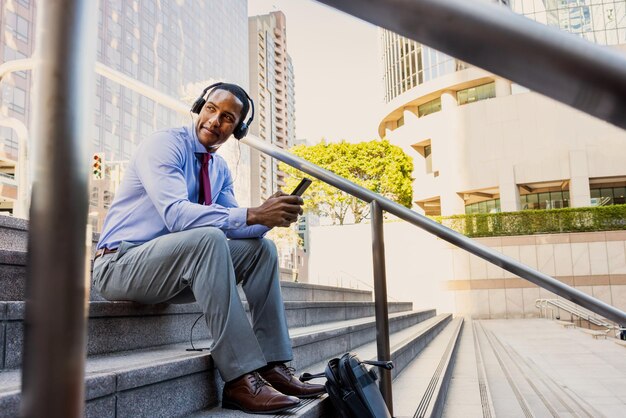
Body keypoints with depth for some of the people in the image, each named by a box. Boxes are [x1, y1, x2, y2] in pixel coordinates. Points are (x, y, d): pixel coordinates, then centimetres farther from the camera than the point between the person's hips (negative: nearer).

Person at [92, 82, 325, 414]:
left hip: (177, 267, 8)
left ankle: (272, 366, -10)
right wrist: (252, 214, -34)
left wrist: (270, 216, -18)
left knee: (260, 248, -4)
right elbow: (175, 213, -30)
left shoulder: (220, 169, 10)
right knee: (208, 239, -34)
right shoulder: (164, 144, -14)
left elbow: (233, 223, 3)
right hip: (121, 264, -8)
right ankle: (239, 378, -33)